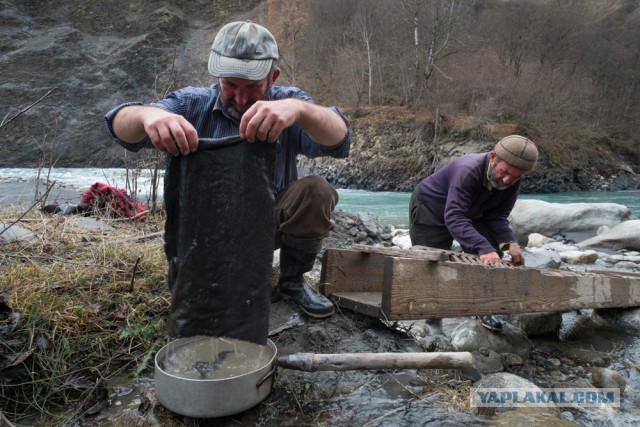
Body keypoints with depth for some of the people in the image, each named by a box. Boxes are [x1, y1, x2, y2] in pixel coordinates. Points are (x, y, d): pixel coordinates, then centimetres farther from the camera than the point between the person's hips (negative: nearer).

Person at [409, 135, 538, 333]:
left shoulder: (512, 183, -18)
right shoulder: (468, 170, -40)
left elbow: (497, 216, -14)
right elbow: (454, 218, -48)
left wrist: (510, 242, -33)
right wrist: (483, 248, -60)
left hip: (469, 213, 6)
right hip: (430, 209, -6)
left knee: (492, 254, -9)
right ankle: (433, 324, 11)